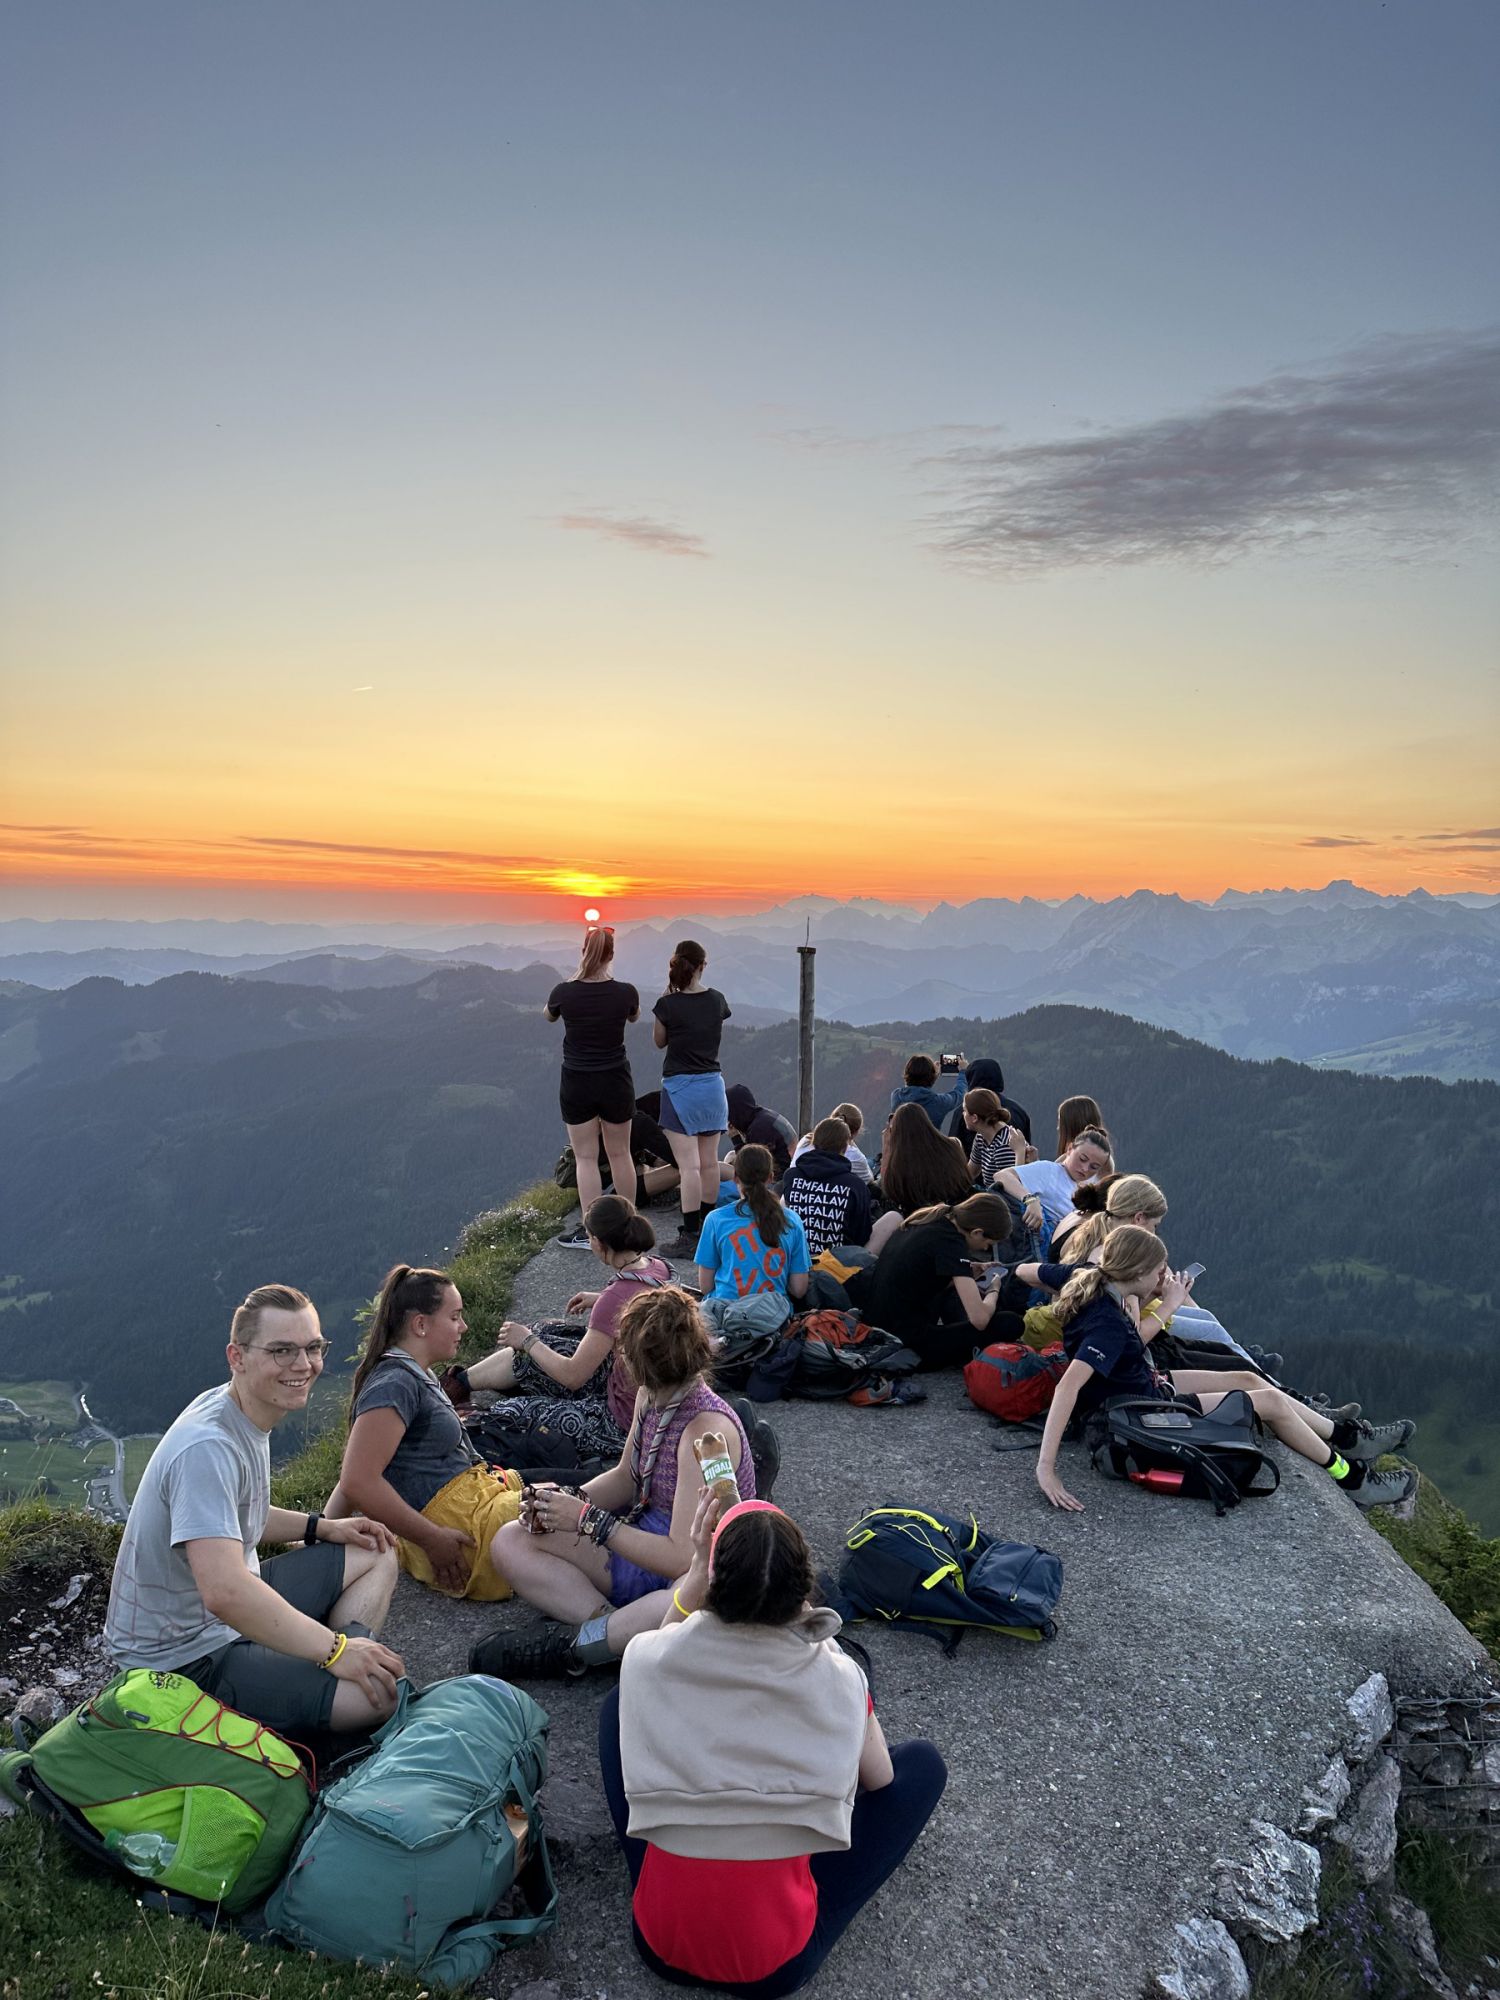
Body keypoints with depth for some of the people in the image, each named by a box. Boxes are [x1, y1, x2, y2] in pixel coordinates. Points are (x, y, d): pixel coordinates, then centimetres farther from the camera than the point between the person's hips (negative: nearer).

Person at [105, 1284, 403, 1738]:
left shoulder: (242, 1415, 3)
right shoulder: (208, 1447, -29)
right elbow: (224, 1593, -38)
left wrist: (321, 1527, 9)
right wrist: (334, 1649, -29)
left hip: (232, 1612, 11)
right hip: (186, 1655, -10)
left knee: (376, 1556, 14)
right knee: (381, 1694, -27)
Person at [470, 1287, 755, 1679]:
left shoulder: (707, 1430, -27)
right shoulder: (649, 1397, -2)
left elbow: (682, 1558, -29)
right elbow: (626, 1477, 14)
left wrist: (589, 1519, -22)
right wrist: (570, 1499, -7)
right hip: (646, 1542, 8)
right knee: (512, 1543, -5)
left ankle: (571, 1646, -22)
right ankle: (615, 1628, -21)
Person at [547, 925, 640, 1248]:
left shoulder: (564, 992, -13)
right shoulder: (625, 992, -12)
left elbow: (548, 1015, 11)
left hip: (576, 1084, -1)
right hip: (616, 1082, 1)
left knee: (586, 1158, 5)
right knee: (620, 1154, 14)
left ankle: (590, 1232, 5)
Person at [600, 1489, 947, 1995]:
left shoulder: (645, 1657, -15)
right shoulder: (837, 1678, -17)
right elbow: (878, 1780, 6)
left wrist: (698, 1566, 2)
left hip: (661, 1947, 2)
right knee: (922, 1763, 12)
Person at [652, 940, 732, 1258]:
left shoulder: (668, 1005, -11)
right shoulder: (717, 1000, 1)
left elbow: (659, 1041, 5)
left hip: (680, 1086, -5)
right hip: (712, 1085, 5)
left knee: (689, 1166, -8)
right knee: (709, 1162, 10)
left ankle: (690, 1236, -9)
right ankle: (707, 1228, 21)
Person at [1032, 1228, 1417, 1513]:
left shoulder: (1088, 1278, -13)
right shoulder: (1109, 1323, -36)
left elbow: (1028, 1270, 4)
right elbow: (1069, 1385, -46)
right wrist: (1046, 1466, -50)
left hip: (1145, 1383, 9)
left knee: (1247, 1379, 15)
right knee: (1271, 1401, -1)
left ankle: (1348, 1437, 31)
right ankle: (1352, 1479, 21)